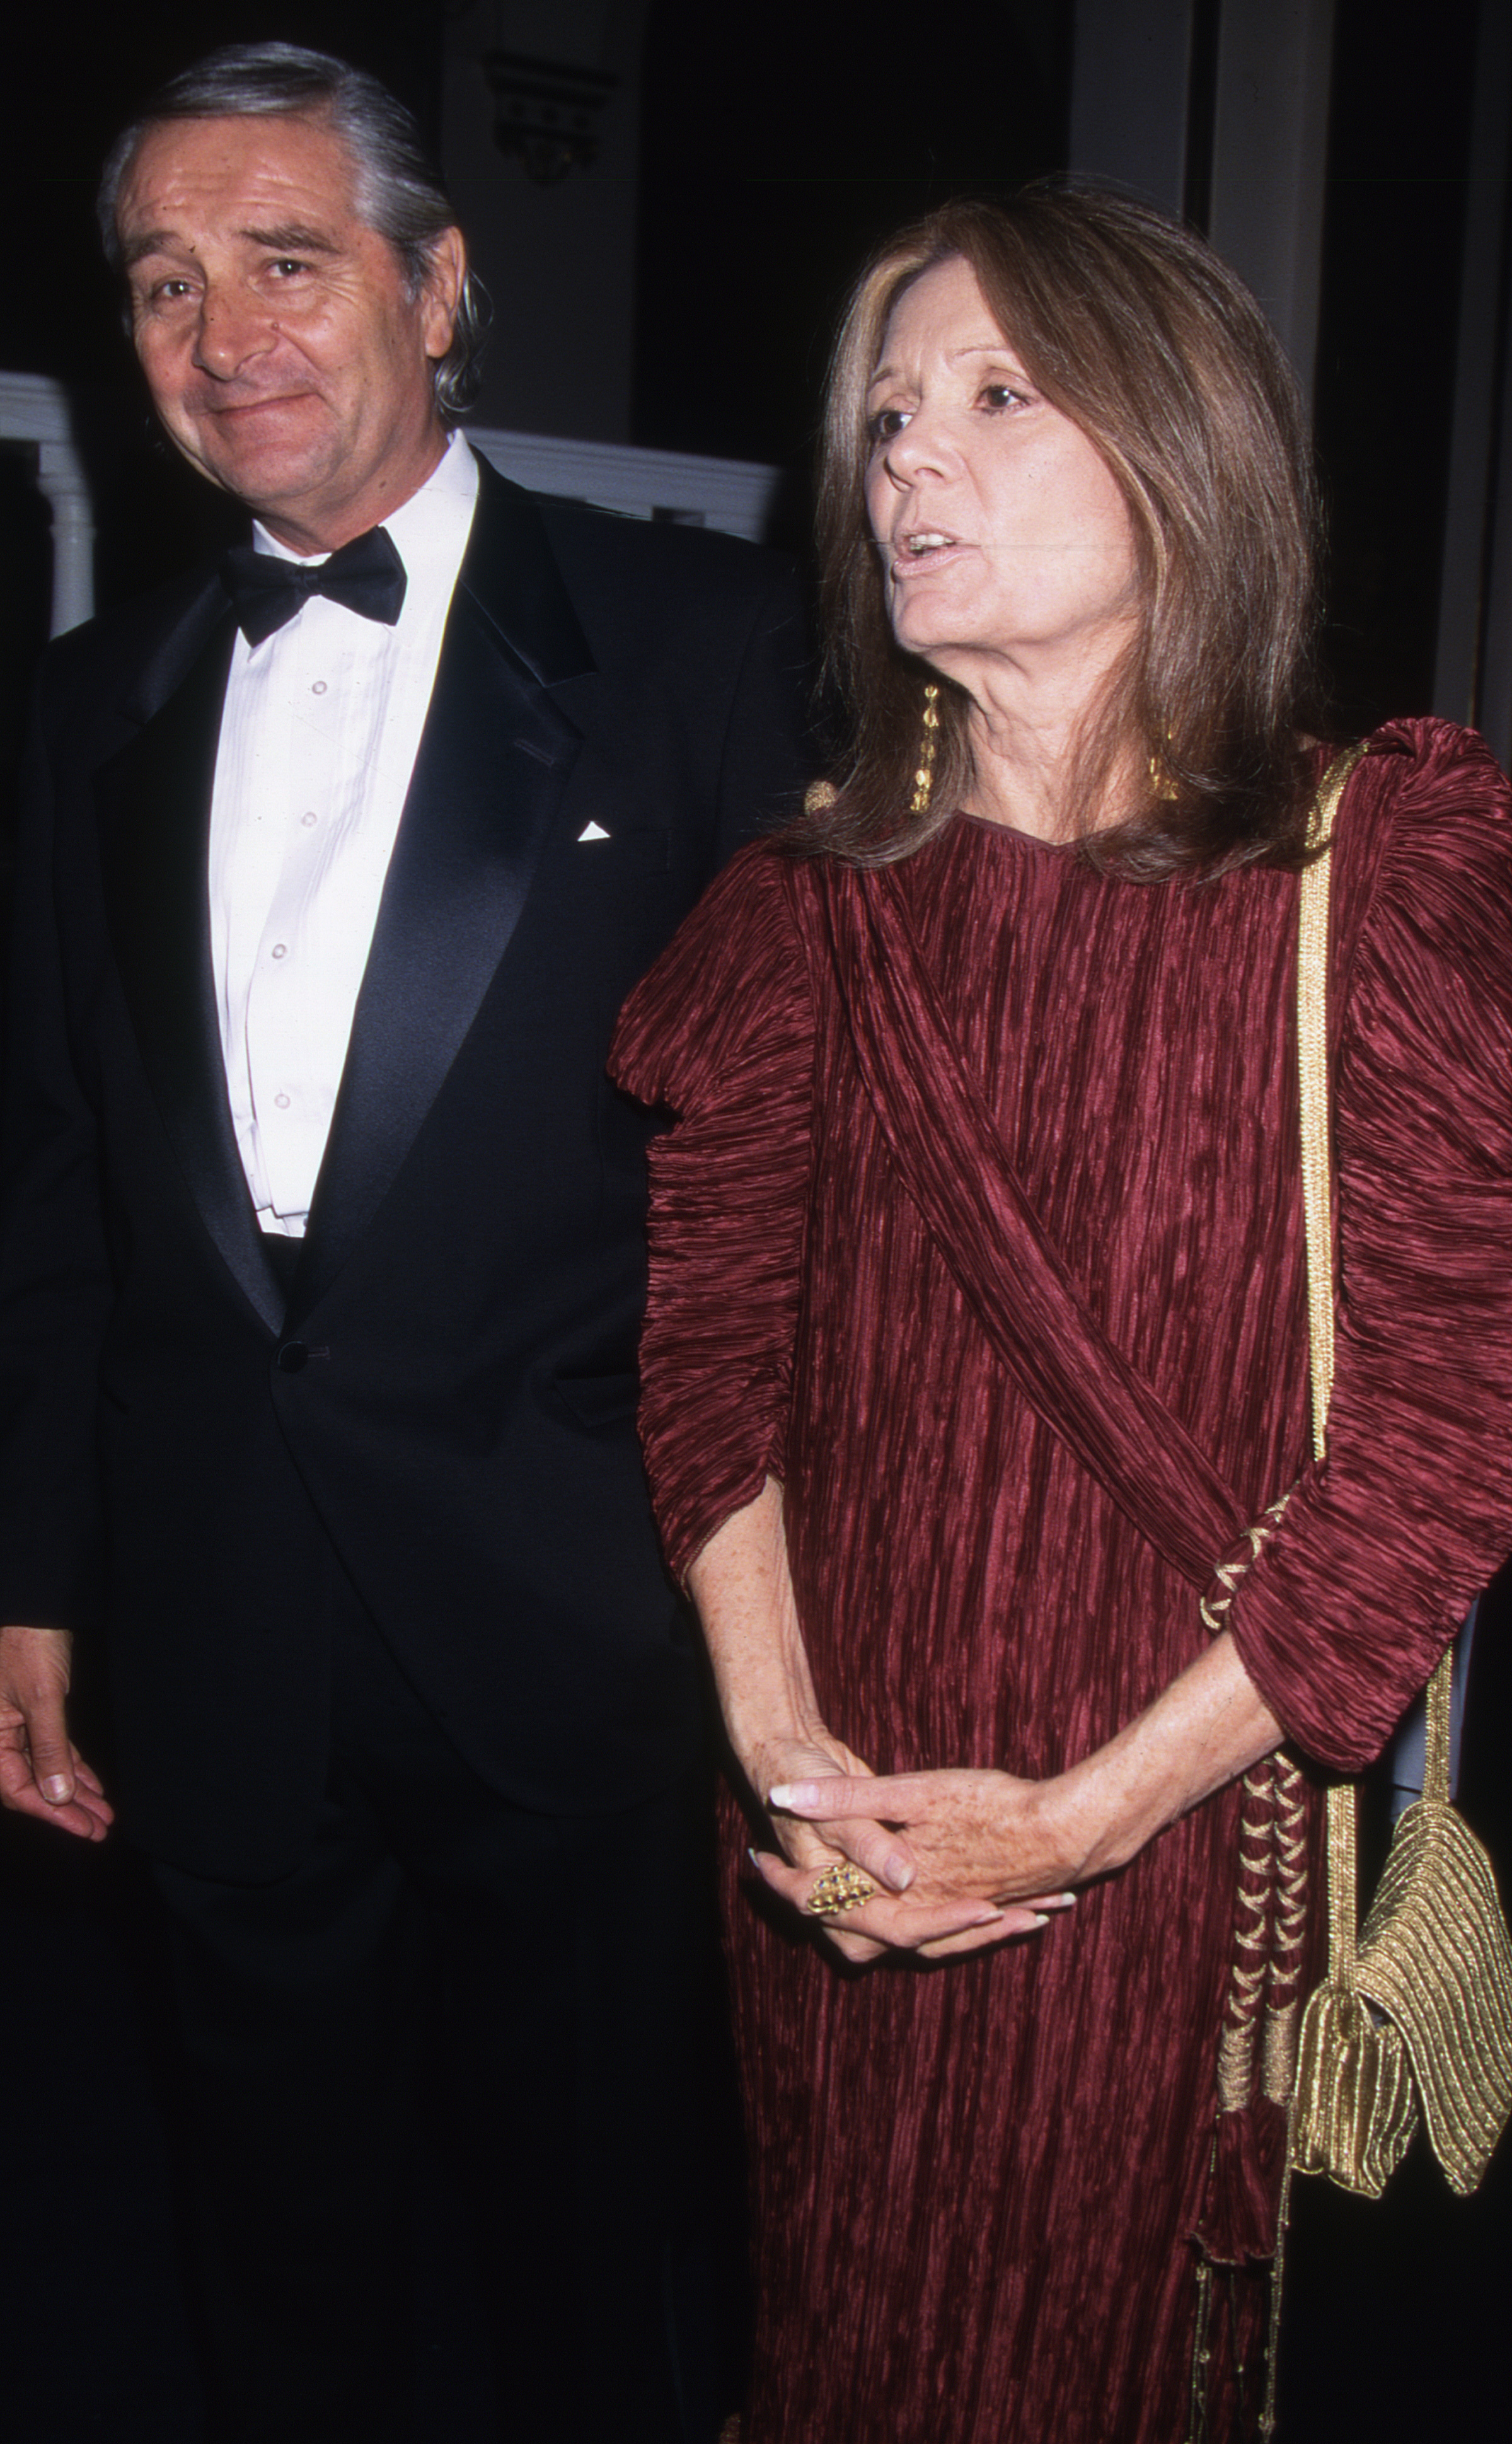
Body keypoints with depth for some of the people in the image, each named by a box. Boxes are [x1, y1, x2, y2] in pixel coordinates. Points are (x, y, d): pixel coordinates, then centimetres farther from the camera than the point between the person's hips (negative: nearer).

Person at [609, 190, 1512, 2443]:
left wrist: (1090, 1810, -16)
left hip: (1181, 1817, -3)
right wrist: (784, 1749, -14)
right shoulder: (811, 906, 1)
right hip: (840, 1836, 3)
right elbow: (711, 1346, -1)